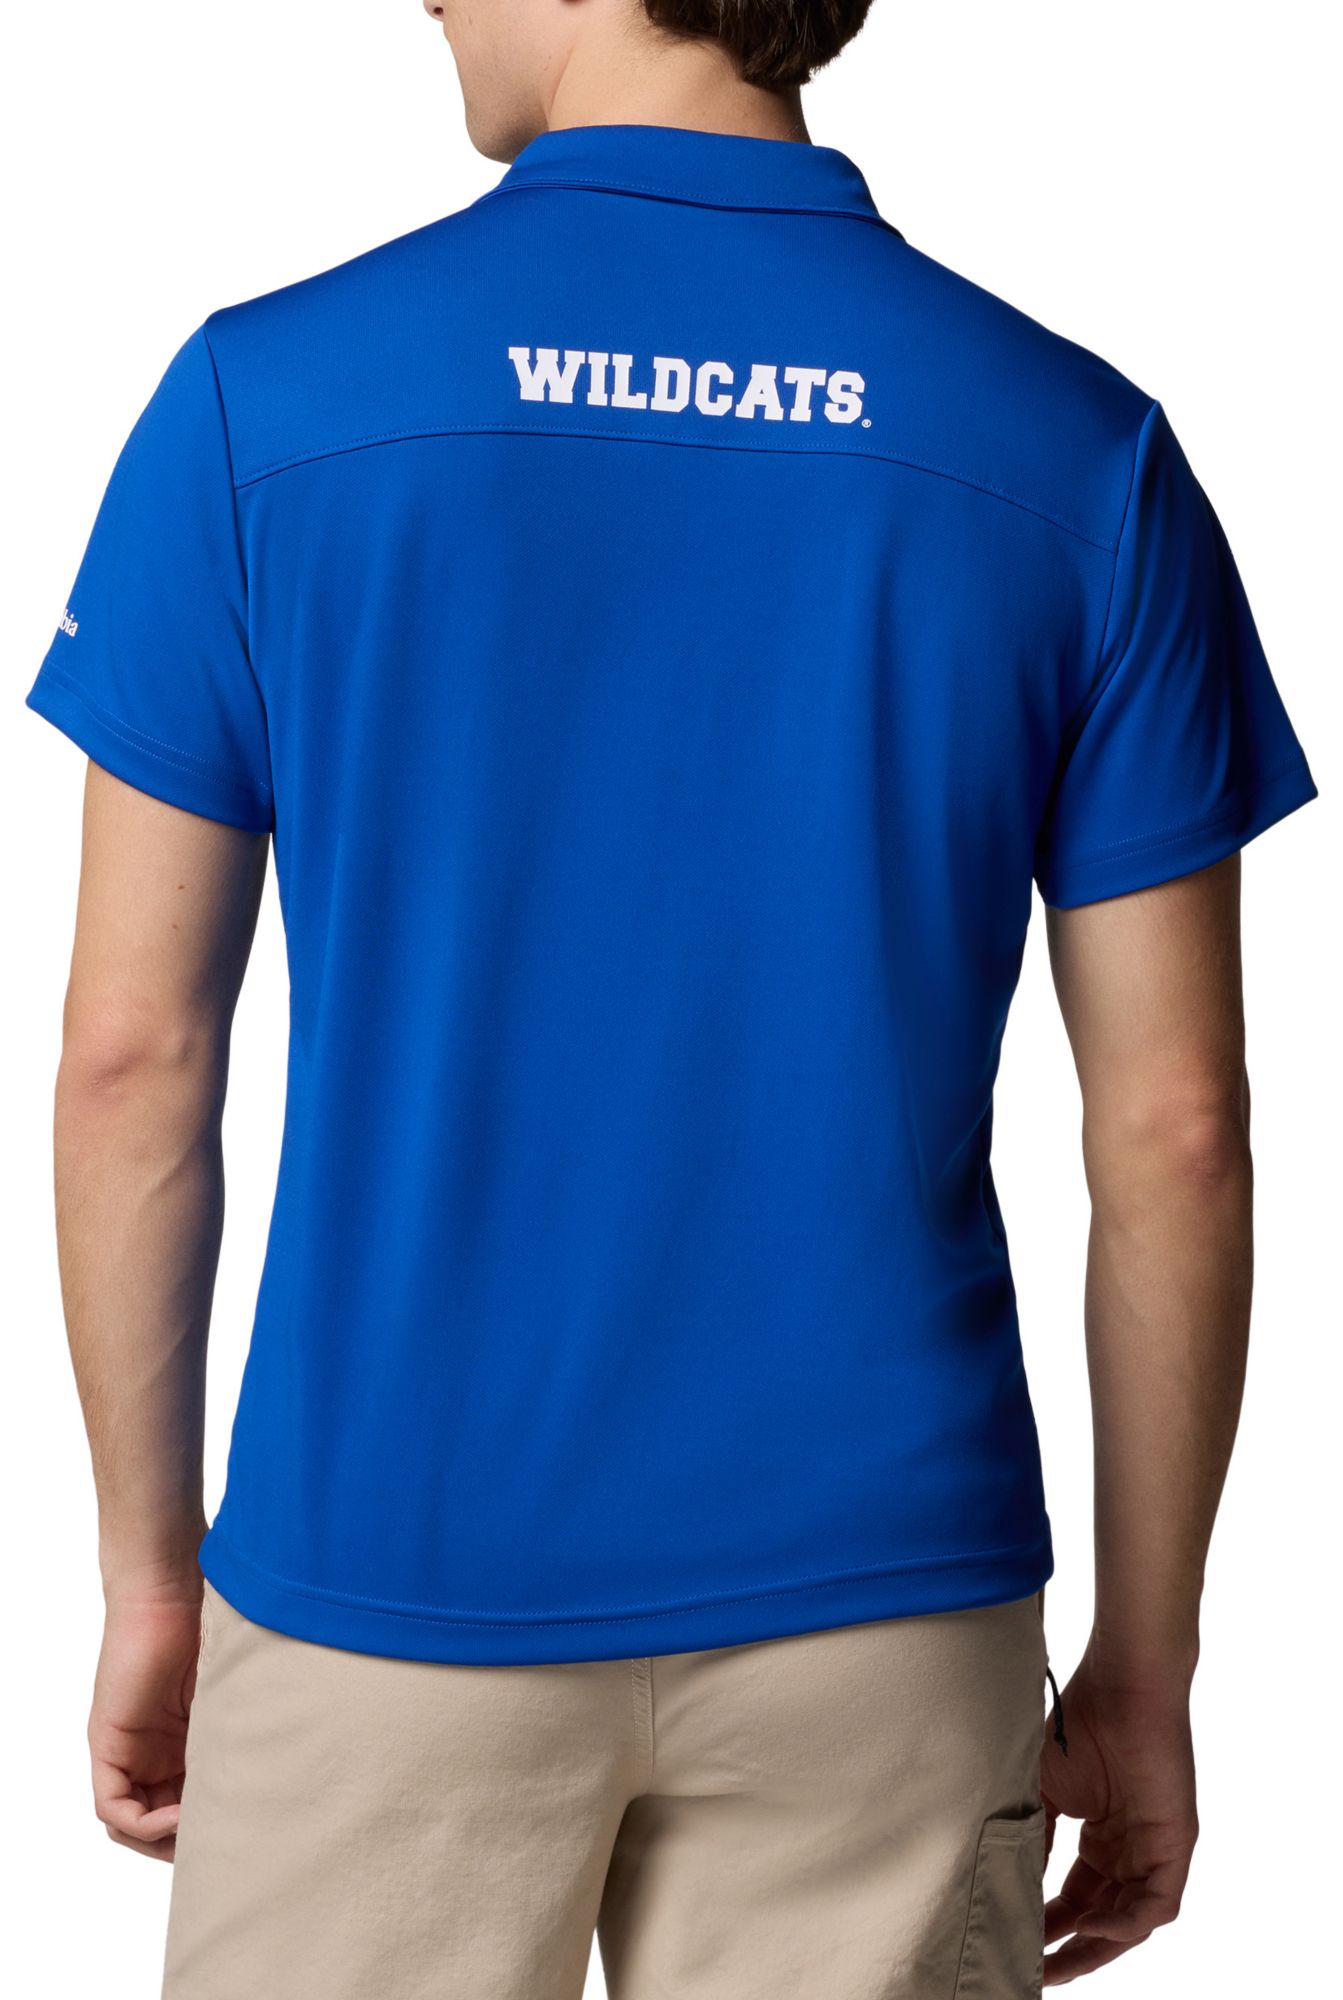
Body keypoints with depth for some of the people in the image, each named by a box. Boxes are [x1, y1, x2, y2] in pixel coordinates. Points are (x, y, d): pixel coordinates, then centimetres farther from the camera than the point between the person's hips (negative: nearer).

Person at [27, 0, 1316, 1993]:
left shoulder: (262, 398, -7)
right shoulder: (1077, 449, -4)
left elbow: (133, 1058, -4)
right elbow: (1175, 1131, -4)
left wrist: (151, 1573, 8)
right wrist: (1145, 1669, 7)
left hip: (392, 1587, 0)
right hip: (875, 1601, 1)